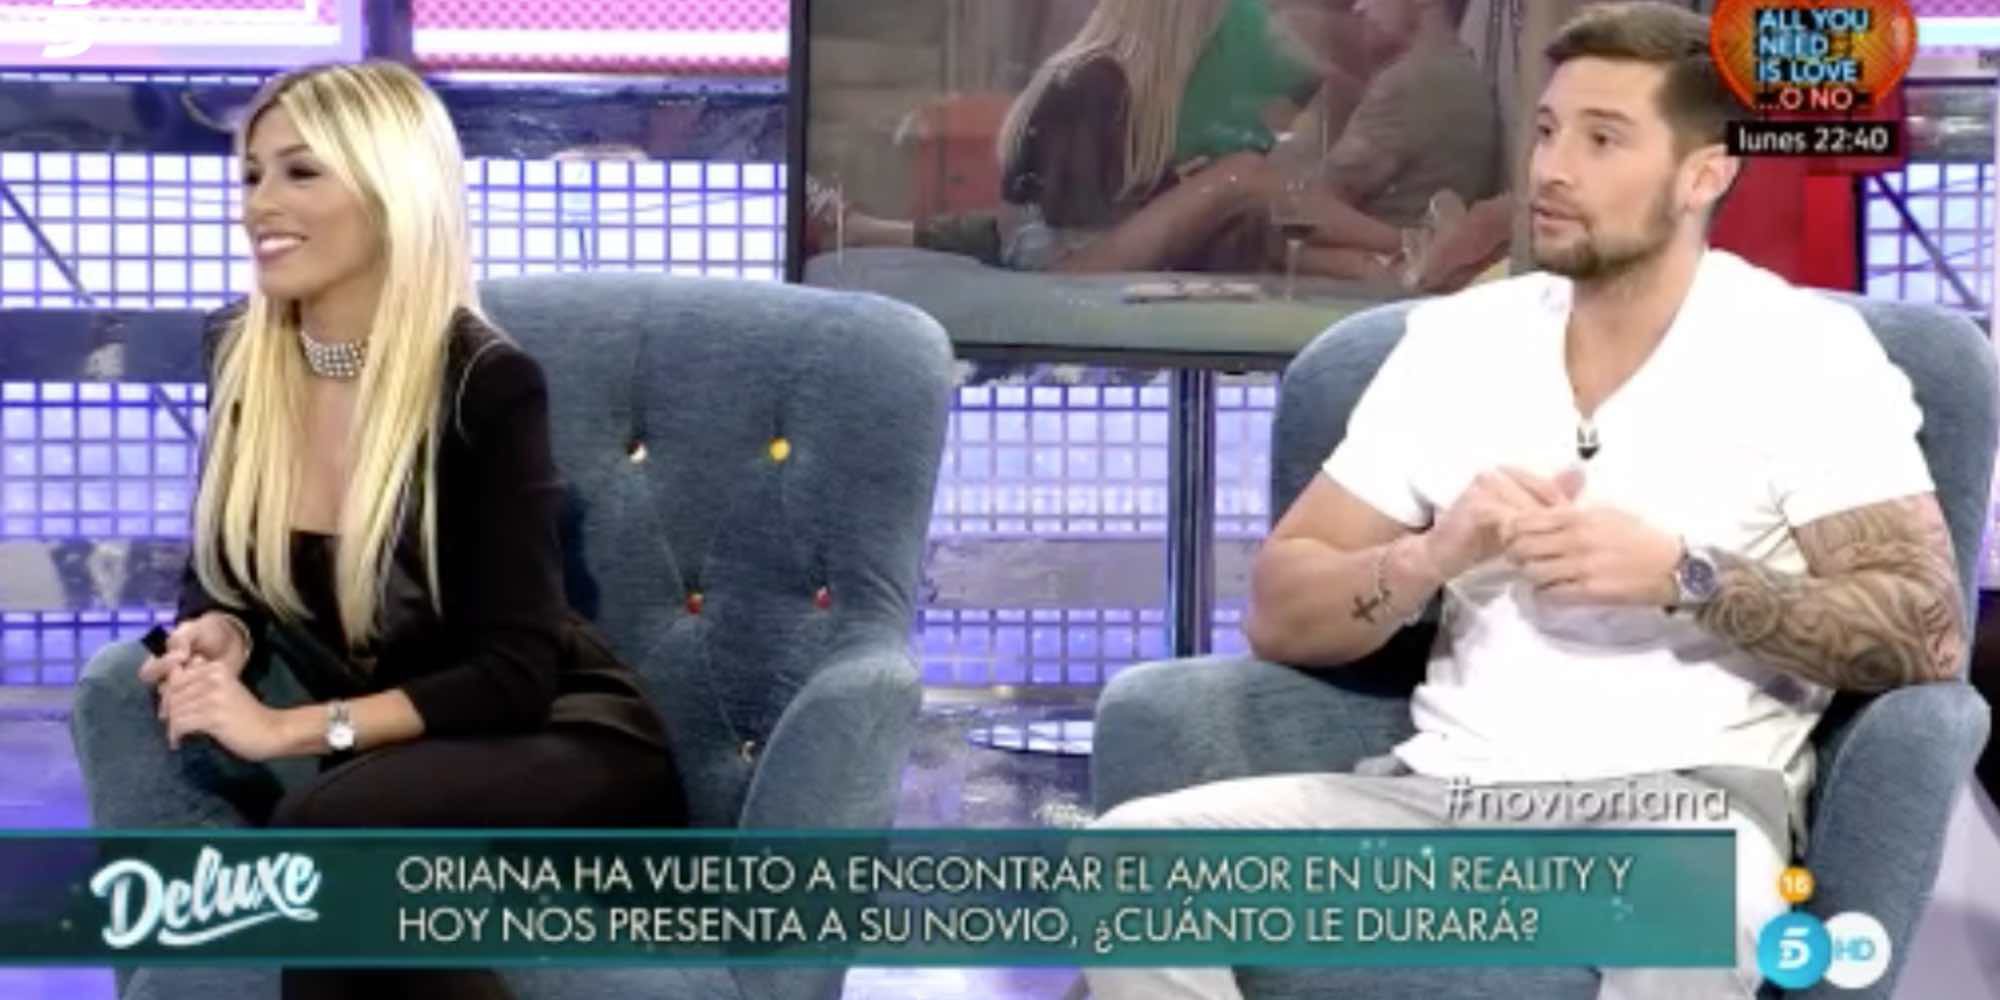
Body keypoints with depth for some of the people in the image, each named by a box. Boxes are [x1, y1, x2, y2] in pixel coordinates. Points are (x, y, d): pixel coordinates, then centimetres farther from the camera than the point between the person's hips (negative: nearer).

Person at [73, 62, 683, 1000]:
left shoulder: (486, 383, -20)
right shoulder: (241, 357, -2)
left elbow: (514, 669, -20)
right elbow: (219, 574, 11)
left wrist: (293, 729, -28)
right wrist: (218, 636, -14)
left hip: (567, 751, -5)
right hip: (398, 755, 5)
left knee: (329, 823, -35)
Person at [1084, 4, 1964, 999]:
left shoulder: (1803, 352, 2)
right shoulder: (1455, 338, 12)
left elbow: (1926, 633, -6)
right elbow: (1277, 613, 10)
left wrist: (1683, 580, -17)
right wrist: (1433, 556, -11)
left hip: (1678, 800, -4)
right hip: (1443, 788, 4)